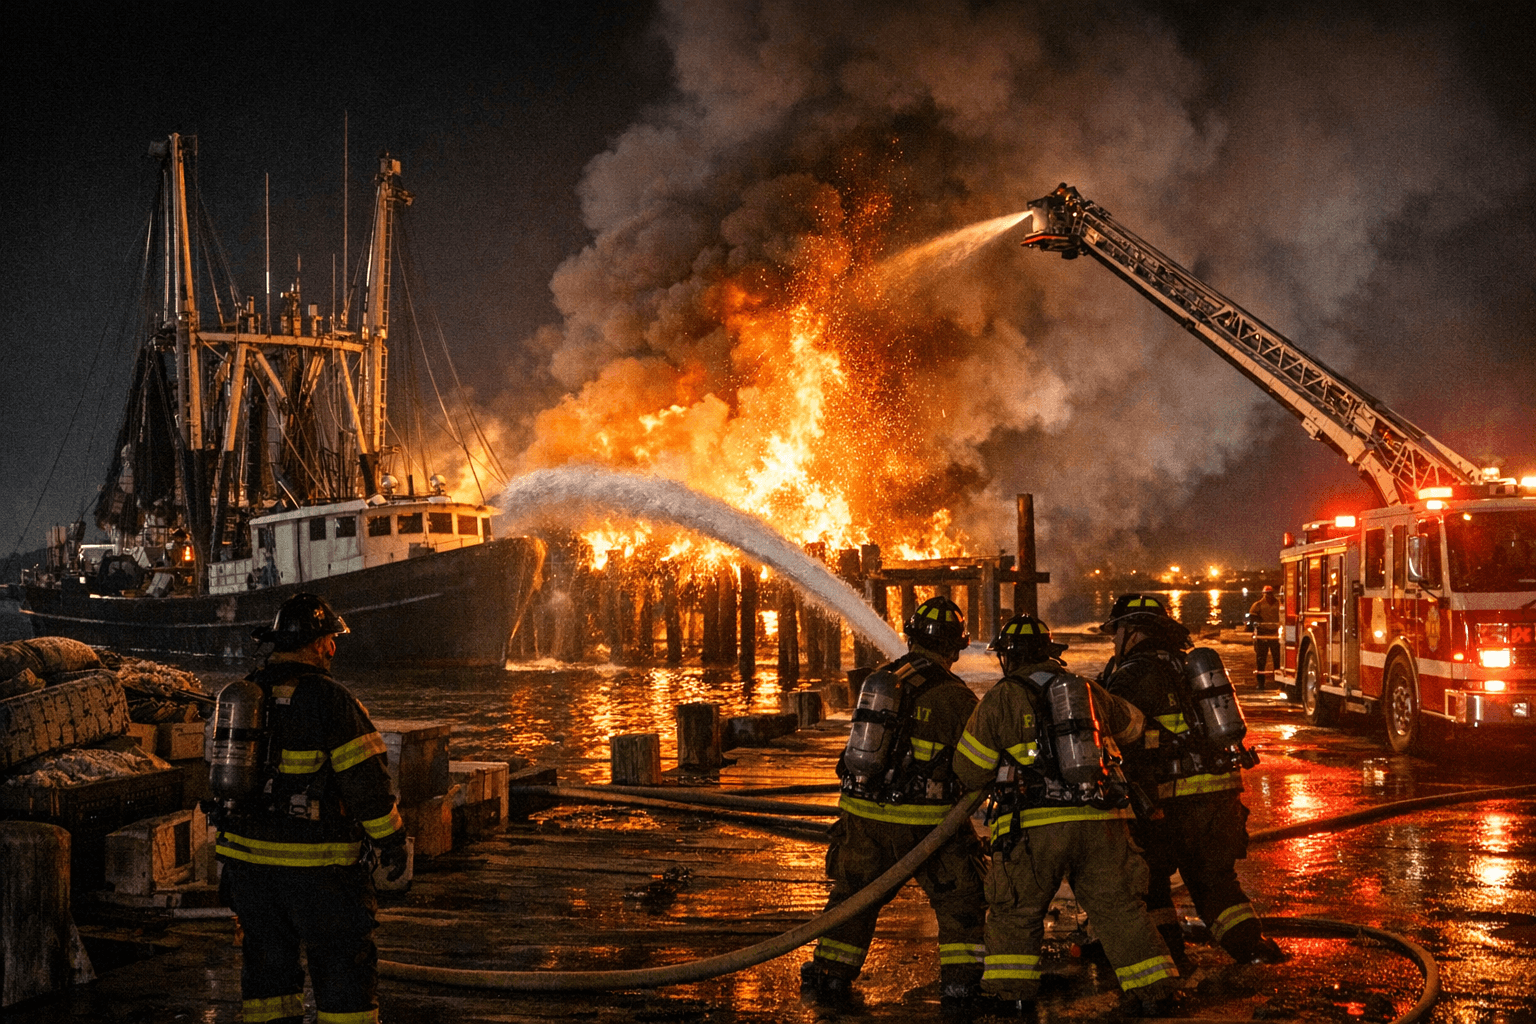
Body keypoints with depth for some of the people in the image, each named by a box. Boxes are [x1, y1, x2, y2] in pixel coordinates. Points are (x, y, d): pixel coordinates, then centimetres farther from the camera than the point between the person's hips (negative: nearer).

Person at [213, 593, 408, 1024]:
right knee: (344, 961, 4)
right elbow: (365, 779, -15)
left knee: (267, 958, 15)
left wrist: (230, 856, 21)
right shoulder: (328, 698, -14)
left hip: (248, 856, 7)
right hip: (313, 864, -7)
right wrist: (392, 842, -4)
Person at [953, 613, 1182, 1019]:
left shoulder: (1001, 699, 3)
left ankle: (1010, 993, 9)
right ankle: (1154, 989, 6)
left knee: (1015, 911, 12)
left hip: (1036, 826, -3)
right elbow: (1131, 724, 35)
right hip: (1102, 822, 3)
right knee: (1119, 908, 8)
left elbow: (969, 771, 5)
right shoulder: (1088, 690, 16)